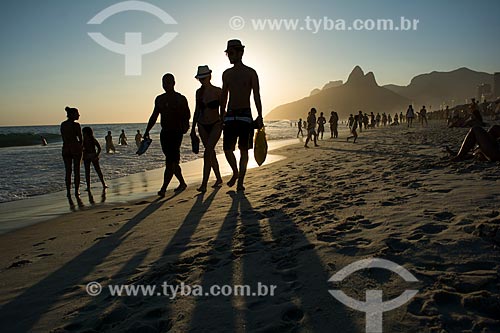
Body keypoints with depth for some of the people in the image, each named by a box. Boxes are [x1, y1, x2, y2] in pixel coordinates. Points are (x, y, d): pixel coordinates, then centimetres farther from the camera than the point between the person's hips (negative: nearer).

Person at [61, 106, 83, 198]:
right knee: (76, 171, 4)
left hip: (66, 149, 5)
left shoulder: (63, 124, 5)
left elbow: (63, 138, 8)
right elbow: (81, 139, -7)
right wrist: (81, 147, 10)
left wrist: (67, 145, 15)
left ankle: (68, 192, 10)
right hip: (76, 148, -5)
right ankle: (76, 192, 7)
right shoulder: (76, 125, -11)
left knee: (68, 171, 9)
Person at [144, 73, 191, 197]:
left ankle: (163, 188, -16)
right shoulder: (159, 99, 14)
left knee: (170, 162, -13)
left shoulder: (181, 99, 0)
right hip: (164, 133, 6)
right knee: (172, 162, 11)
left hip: (176, 133, -6)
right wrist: (147, 131, 11)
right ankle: (182, 183, 27)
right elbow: (154, 116, 20)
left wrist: (185, 126, -23)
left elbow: (187, 116, -3)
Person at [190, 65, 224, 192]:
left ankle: (204, 184, -18)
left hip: (215, 125, -5)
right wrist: (193, 128, 12)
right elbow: (197, 110, 12)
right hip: (202, 126, 5)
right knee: (211, 153, 12)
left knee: (208, 152, -18)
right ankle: (218, 179, 28)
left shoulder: (218, 91, -8)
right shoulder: (199, 92, 5)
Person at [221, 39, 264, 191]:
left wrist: (260, 117, -10)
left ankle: (240, 181, 7)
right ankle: (235, 173, 22)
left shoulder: (251, 73, 0)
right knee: (227, 148, -3)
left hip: (245, 115, -3)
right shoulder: (226, 74, 12)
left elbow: (257, 96, -3)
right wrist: (221, 116, 14)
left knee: (243, 149, -1)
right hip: (230, 115, 4)